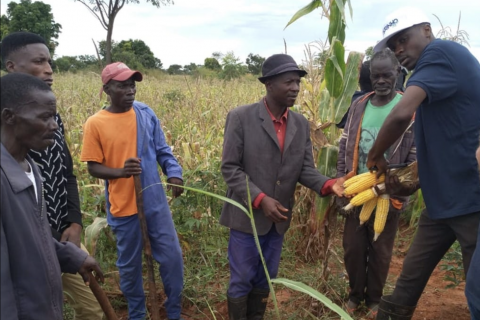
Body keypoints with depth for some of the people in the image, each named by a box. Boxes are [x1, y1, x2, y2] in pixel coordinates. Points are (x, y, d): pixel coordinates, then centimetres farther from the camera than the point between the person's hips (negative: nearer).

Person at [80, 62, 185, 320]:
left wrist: (174, 173, -14)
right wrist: (121, 171, -24)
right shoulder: (95, 123, -8)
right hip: (123, 207, -2)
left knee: (172, 256, 8)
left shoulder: (146, 113, -1)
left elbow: (162, 150, 4)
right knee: (129, 263, 14)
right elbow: (93, 167, -5)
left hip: (155, 202, 2)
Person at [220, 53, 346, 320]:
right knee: (241, 280, 10)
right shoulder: (240, 117, -13)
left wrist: (328, 184, -22)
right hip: (248, 215, -5)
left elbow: (304, 169, -1)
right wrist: (260, 199, -23)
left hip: (279, 218, 5)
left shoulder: (301, 124, 2)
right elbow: (229, 167, -14)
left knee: (265, 279, 20)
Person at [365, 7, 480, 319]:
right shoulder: (433, 76, 14)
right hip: (443, 199, 9)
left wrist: (376, 156, -13)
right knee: (411, 275, 16)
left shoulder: (441, 52, -14)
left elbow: (401, 115, -30)